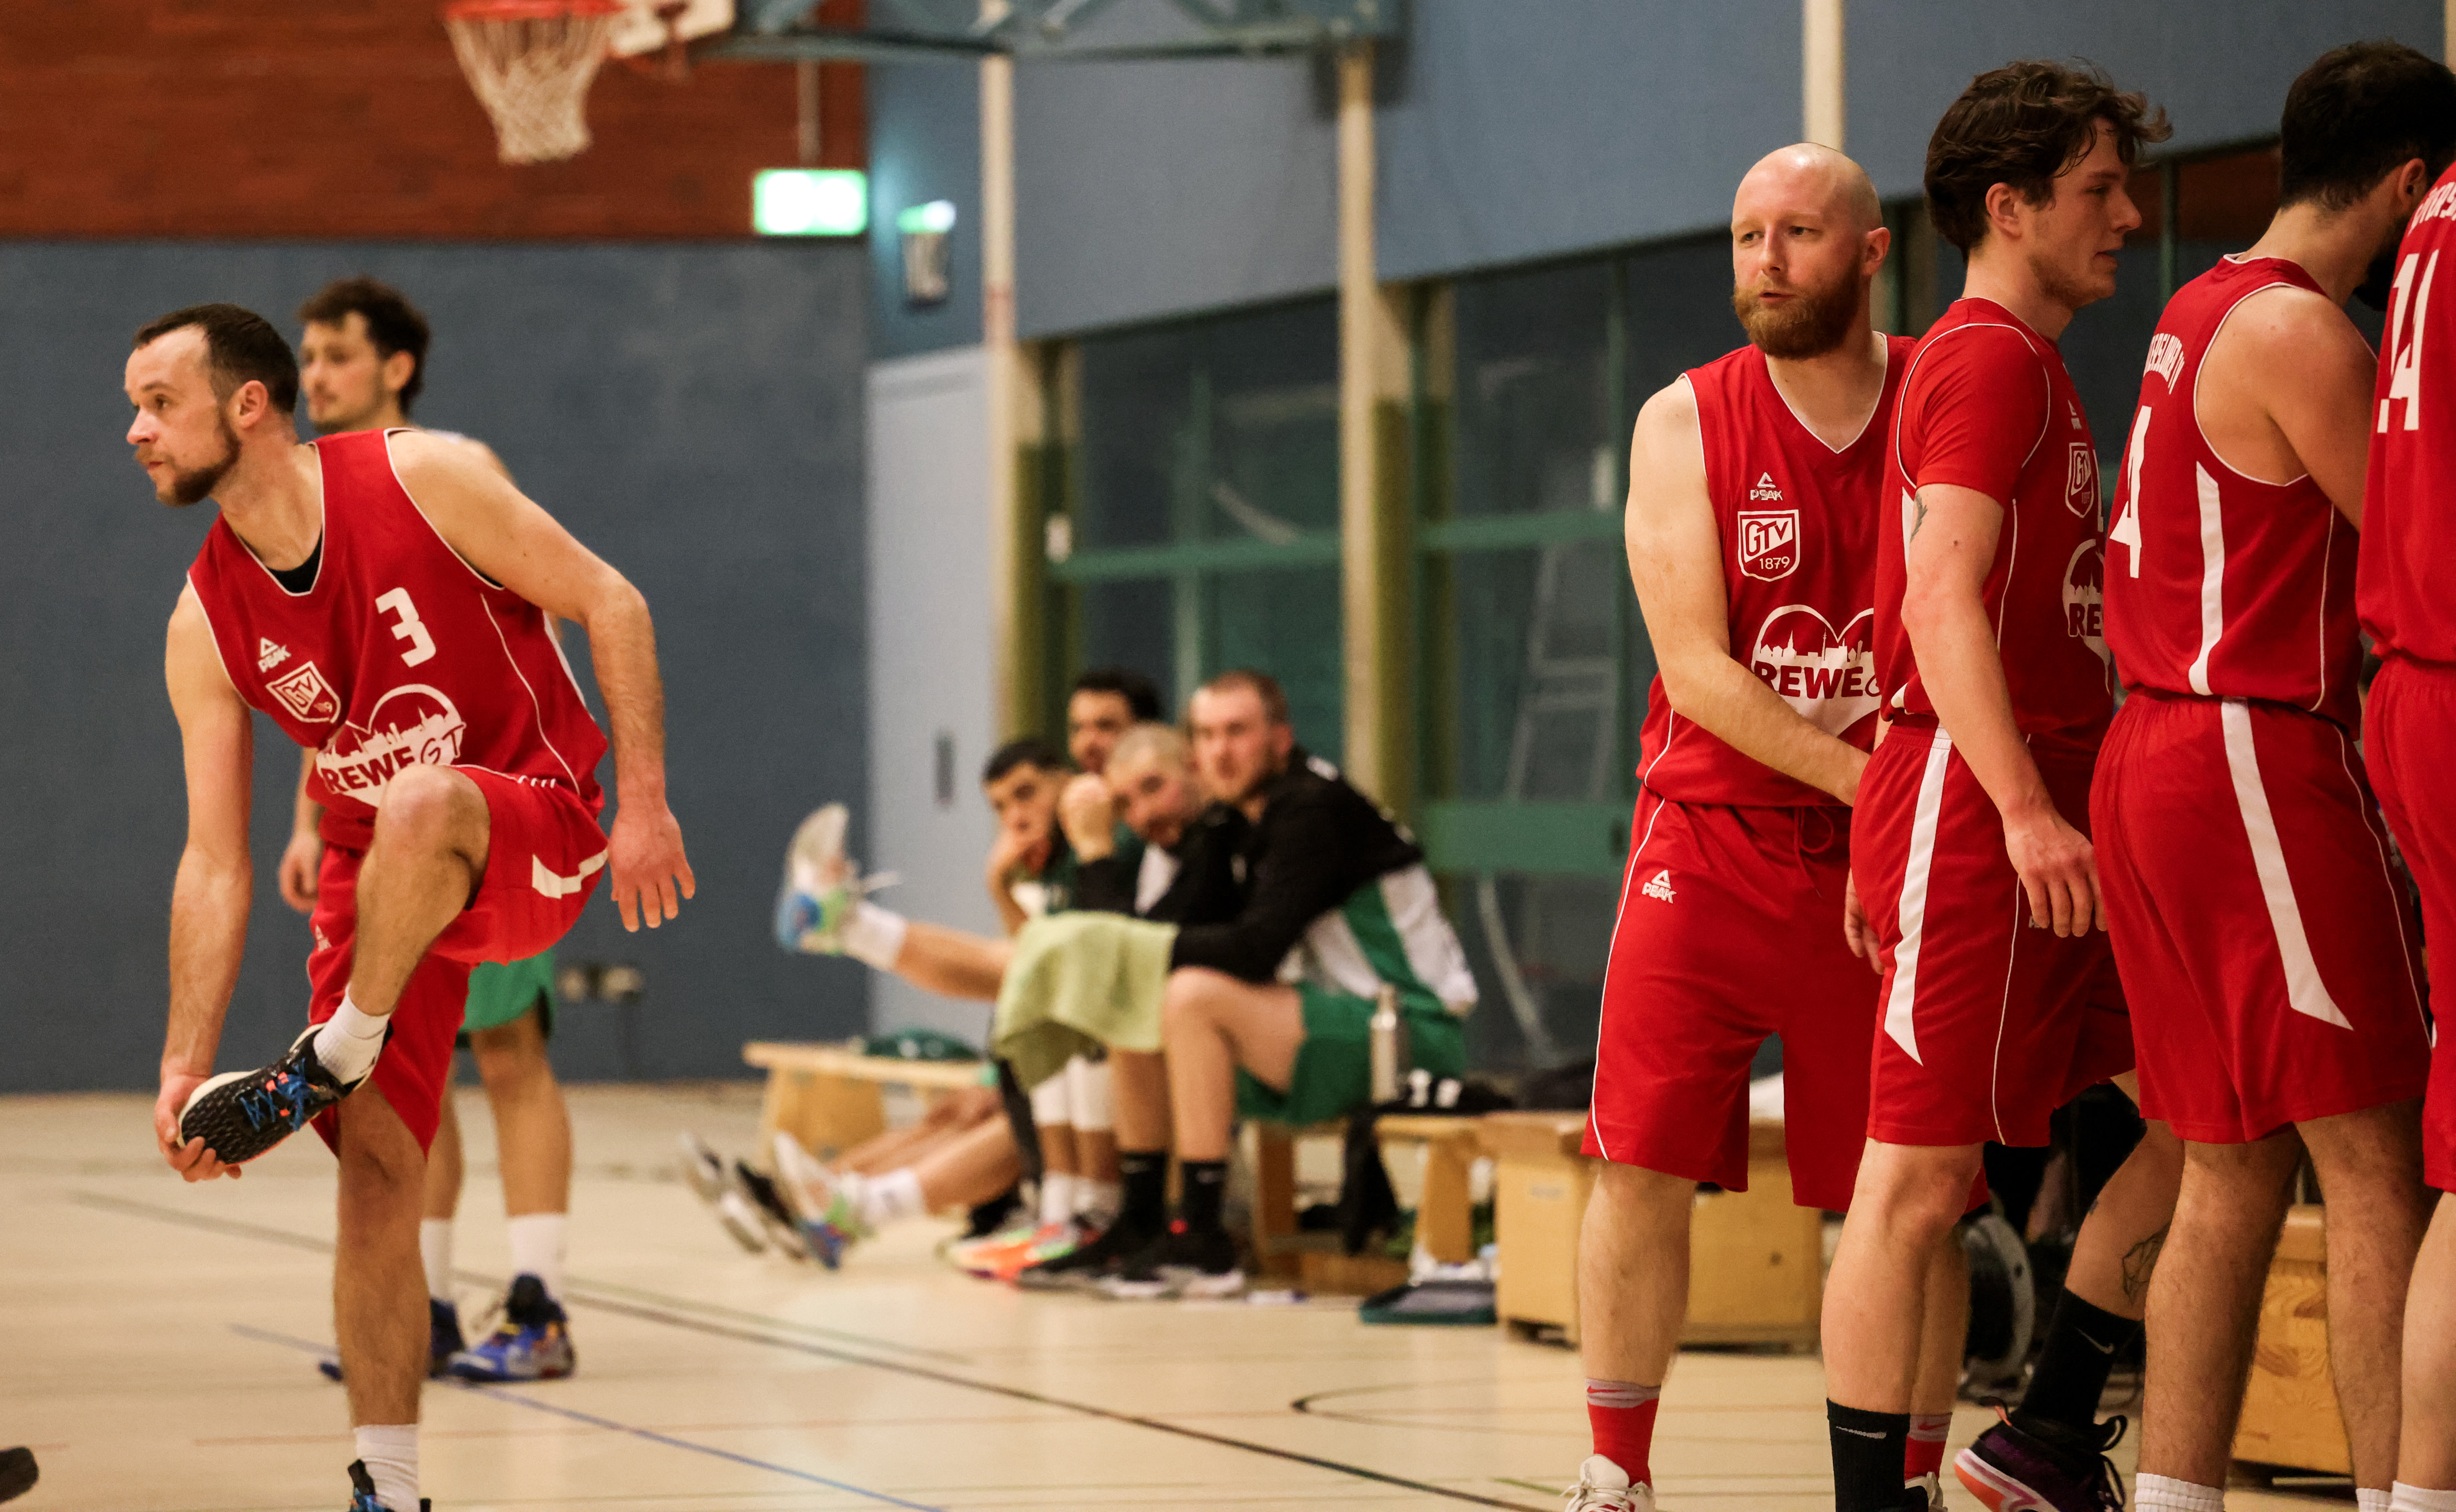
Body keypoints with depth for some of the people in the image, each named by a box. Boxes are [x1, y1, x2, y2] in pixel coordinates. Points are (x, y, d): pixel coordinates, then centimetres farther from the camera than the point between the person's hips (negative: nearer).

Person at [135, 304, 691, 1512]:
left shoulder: (418, 480, -17)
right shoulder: (206, 625, -6)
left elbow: (608, 603, -10)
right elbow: (212, 861, -4)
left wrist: (643, 804, -16)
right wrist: (183, 1067, -12)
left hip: (535, 835, -4)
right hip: (375, 869, 5)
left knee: (422, 806, -40)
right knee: (374, 1161, -7)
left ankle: (333, 1058, -15)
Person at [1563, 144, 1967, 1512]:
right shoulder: (1686, 423, -2)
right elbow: (1695, 667, -10)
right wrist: (1864, 778, -20)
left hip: (1895, 857, 0)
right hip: (1713, 833, 0)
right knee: (1644, 1167, -3)